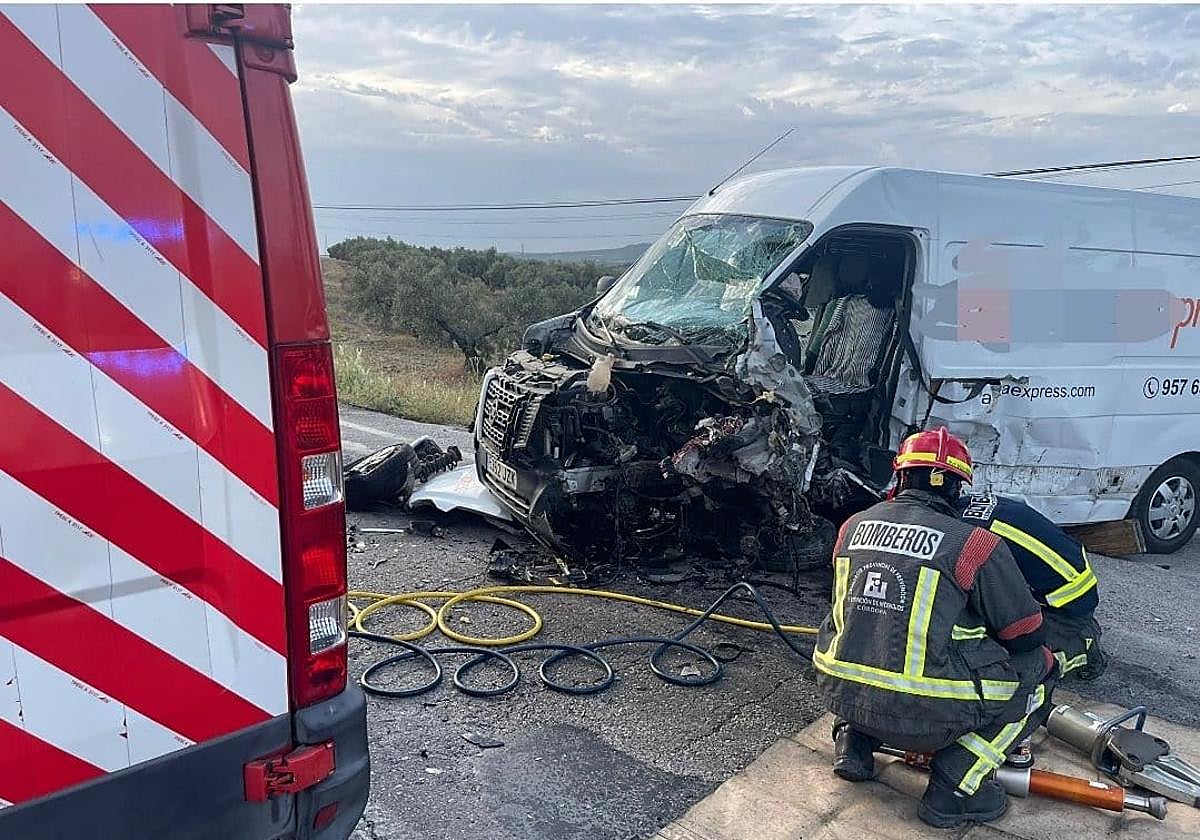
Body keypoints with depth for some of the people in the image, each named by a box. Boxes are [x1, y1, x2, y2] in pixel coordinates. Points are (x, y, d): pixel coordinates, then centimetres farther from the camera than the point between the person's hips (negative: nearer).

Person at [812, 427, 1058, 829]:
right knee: (1040, 669, 13)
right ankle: (954, 787, 6)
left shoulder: (853, 526, 6)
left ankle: (853, 740, 17)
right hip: (926, 716, -5)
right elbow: (1027, 637, 2)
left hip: (840, 694, 5)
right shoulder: (977, 545, -9)